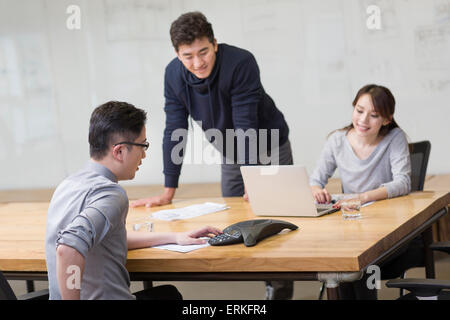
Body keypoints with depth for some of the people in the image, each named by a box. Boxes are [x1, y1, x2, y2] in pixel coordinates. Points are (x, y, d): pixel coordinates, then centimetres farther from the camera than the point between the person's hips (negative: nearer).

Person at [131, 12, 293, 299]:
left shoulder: (241, 63, -32)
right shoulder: (174, 75, -17)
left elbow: (246, 126, -33)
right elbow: (174, 132, -14)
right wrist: (168, 192, -15)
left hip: (269, 148, -5)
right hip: (231, 154, 5)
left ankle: (280, 288, 13)